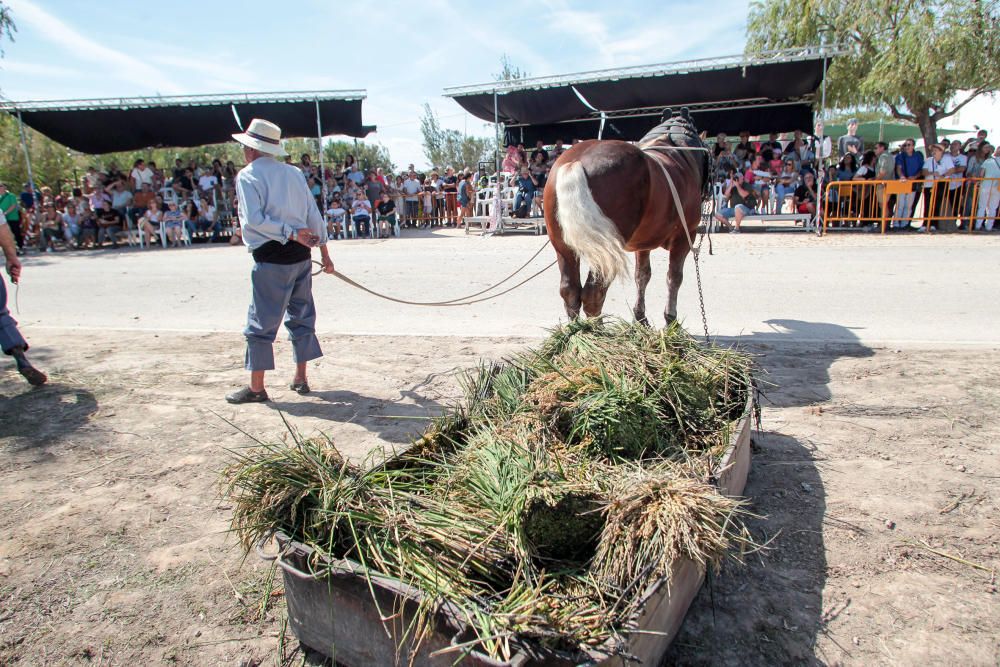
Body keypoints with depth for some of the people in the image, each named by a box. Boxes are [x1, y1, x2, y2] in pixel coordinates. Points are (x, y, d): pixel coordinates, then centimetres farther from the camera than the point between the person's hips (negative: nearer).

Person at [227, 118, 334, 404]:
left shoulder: (247, 175, -4)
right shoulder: (294, 173, 11)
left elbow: (254, 219, -16)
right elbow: (314, 215, 11)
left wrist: (290, 232, -12)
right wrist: (324, 253, 15)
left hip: (271, 257, -6)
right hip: (301, 255, 6)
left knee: (262, 322, 3)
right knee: (301, 316, 15)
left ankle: (256, 387, 10)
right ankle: (300, 378, 23)